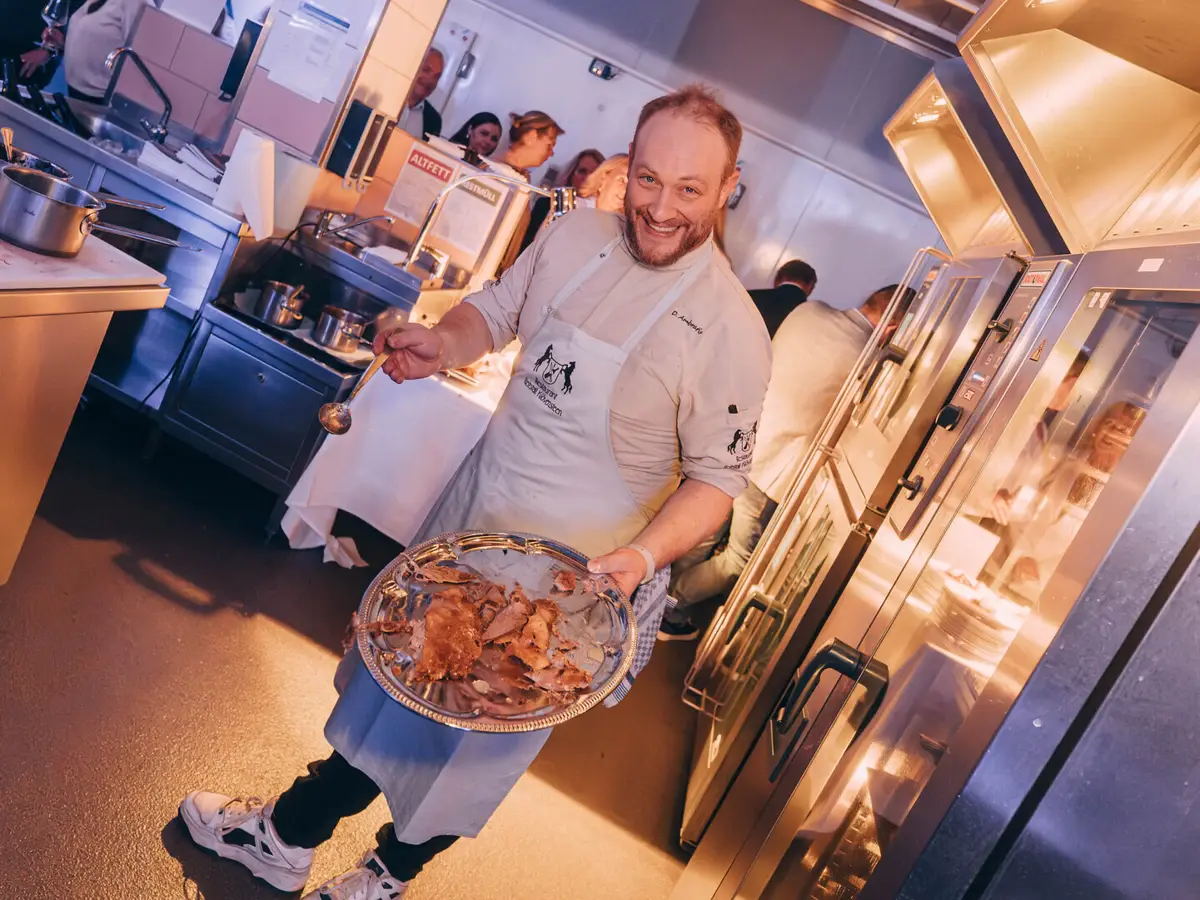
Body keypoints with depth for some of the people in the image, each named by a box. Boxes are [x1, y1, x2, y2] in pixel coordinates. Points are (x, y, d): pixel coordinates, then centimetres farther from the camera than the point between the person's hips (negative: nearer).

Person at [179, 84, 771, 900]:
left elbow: (718, 475, -13)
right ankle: (288, 834, 49)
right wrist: (443, 343, -11)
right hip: (469, 514, 6)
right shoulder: (576, 234, -6)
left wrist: (643, 555, -27)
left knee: (480, 726, 14)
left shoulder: (731, 329, -21)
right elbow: (497, 308, 9)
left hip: (570, 575, -5)